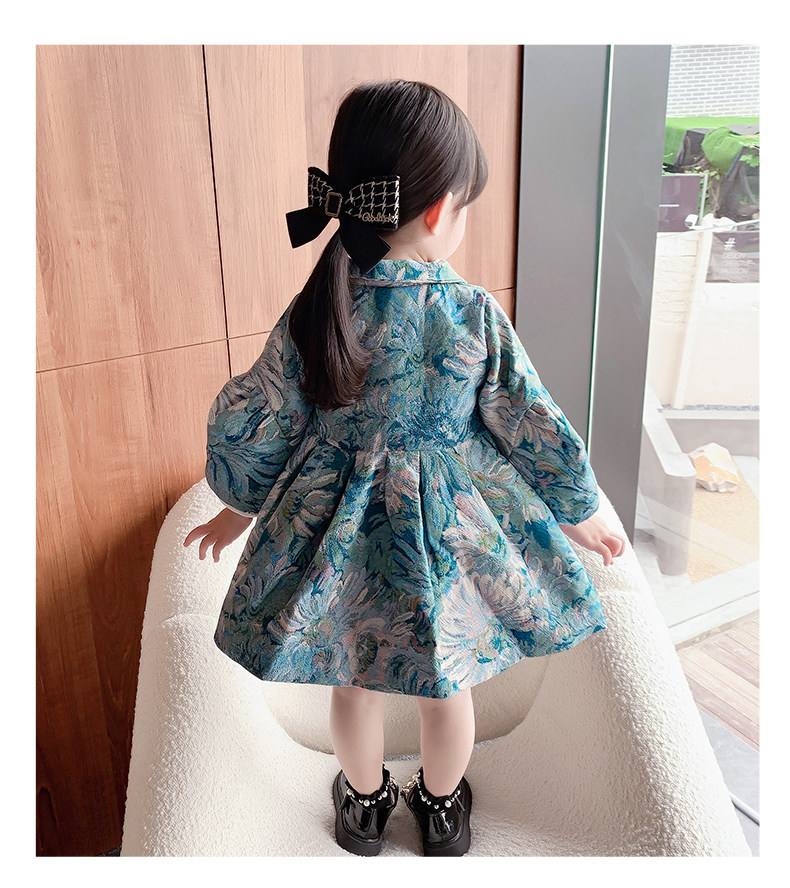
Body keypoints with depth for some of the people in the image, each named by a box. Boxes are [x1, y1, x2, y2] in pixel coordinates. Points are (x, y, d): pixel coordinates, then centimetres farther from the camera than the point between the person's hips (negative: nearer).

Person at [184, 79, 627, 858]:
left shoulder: (312, 315, -14)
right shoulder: (476, 315, -17)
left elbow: (251, 427, -5)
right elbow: (536, 430, -9)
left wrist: (239, 505, 14)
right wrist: (580, 513, 8)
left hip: (340, 530, 1)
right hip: (449, 528, 0)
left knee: (353, 678, 24)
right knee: (447, 686, 22)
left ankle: (364, 803, 48)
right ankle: (443, 811, 47)